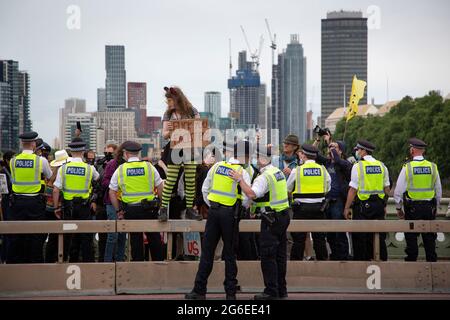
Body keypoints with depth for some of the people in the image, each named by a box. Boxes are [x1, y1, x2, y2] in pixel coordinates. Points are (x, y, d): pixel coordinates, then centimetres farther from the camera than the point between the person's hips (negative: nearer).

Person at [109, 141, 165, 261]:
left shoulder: (120, 170, 0)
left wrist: (118, 210, 8)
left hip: (130, 210, 0)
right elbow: (160, 188, 1)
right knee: (154, 238, 9)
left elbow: (112, 193, 1)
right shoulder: (149, 167, 1)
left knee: (135, 239, 7)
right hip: (150, 209, 0)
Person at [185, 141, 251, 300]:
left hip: (213, 210, 3)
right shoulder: (242, 173, -7)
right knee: (229, 253, 7)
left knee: (207, 251, 6)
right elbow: (246, 199, -10)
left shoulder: (217, 166, 5)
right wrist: (244, 204, 12)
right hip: (230, 213, -3)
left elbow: (205, 189, 9)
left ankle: (199, 290, 6)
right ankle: (230, 292, 10)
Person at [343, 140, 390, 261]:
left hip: (362, 206, -5)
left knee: (359, 238, 2)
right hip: (379, 205, 5)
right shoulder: (382, 166, 8)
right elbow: (387, 189, 11)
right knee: (379, 237, 11)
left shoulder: (357, 166, -8)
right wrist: (384, 206, 19)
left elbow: (353, 189, -10)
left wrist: (347, 208, -5)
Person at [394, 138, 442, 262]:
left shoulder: (407, 167, -7)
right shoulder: (433, 167, 2)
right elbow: (439, 191, 9)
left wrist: (399, 208, 7)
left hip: (412, 207, -3)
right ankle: (432, 262, 11)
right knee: (429, 238, 8)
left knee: (411, 238, 4)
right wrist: (435, 207, 19)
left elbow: (398, 190, -5)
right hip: (429, 207, 3)